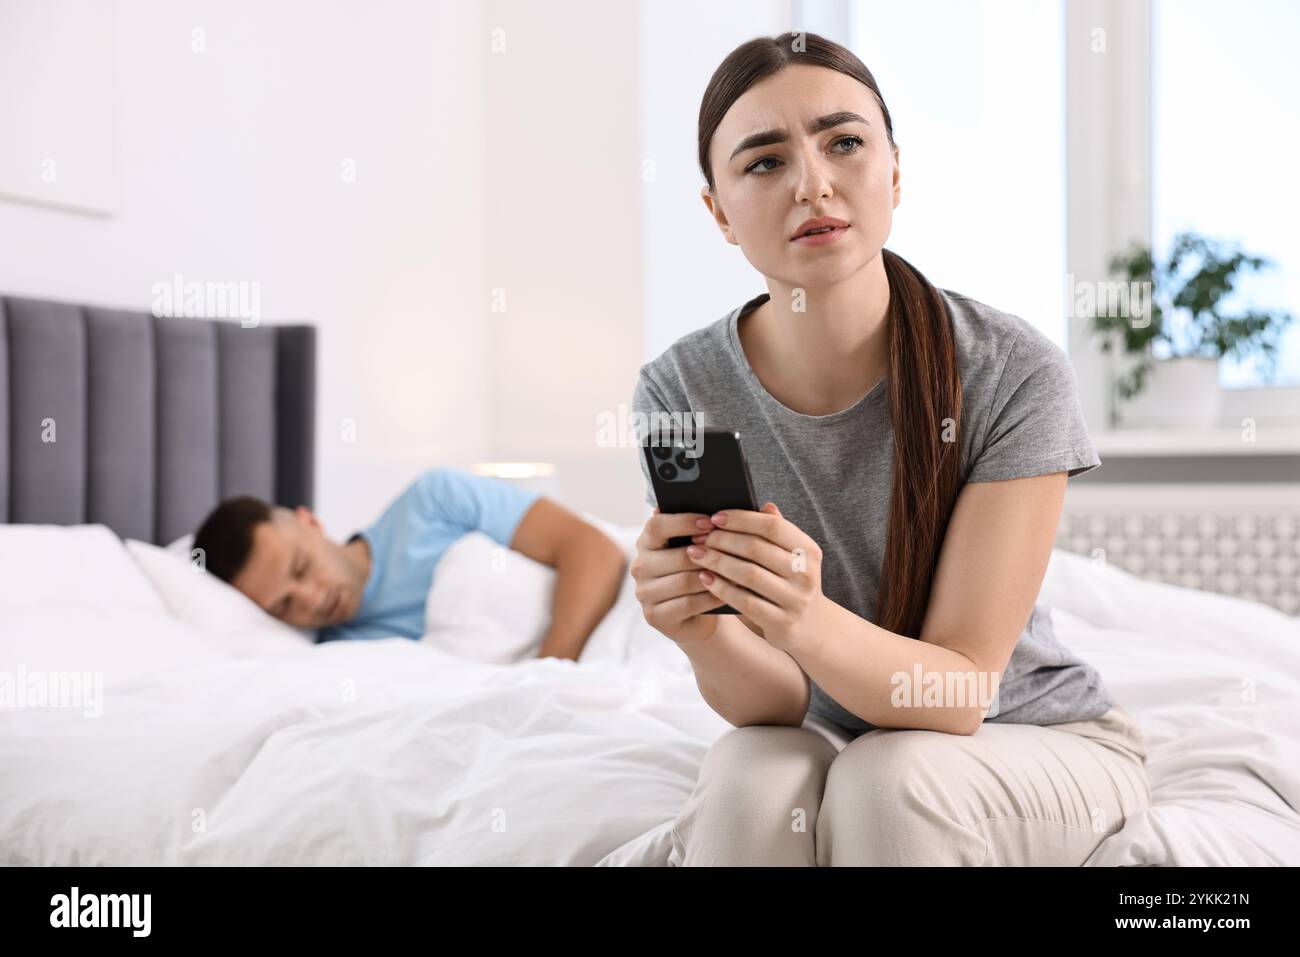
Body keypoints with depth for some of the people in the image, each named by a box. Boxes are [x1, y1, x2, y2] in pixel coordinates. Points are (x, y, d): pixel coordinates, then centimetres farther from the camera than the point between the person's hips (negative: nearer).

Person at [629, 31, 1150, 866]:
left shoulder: (1015, 372, -22)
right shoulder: (679, 395, -15)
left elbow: (957, 693, -22)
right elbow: (778, 704, -15)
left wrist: (806, 619, -42)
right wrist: (703, 635, -38)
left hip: (1041, 741, -1)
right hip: (829, 742, 1)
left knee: (887, 778, -32)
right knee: (751, 780, -31)